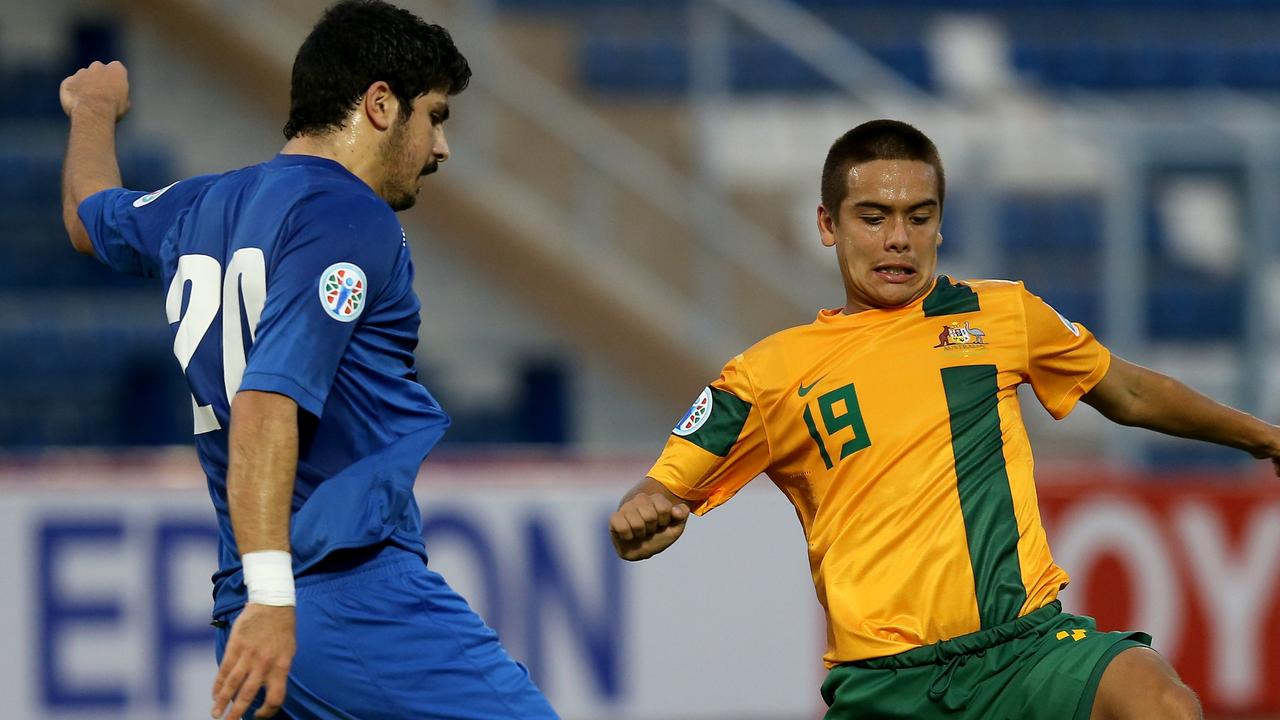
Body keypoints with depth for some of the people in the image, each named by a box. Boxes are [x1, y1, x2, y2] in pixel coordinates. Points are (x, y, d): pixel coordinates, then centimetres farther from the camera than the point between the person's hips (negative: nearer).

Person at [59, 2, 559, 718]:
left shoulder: (199, 209, 18)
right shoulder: (350, 219, -7)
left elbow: (90, 215, 43)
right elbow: (266, 404, -20)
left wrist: (95, 112, 65)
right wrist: (269, 596, -27)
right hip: (363, 594, -9)